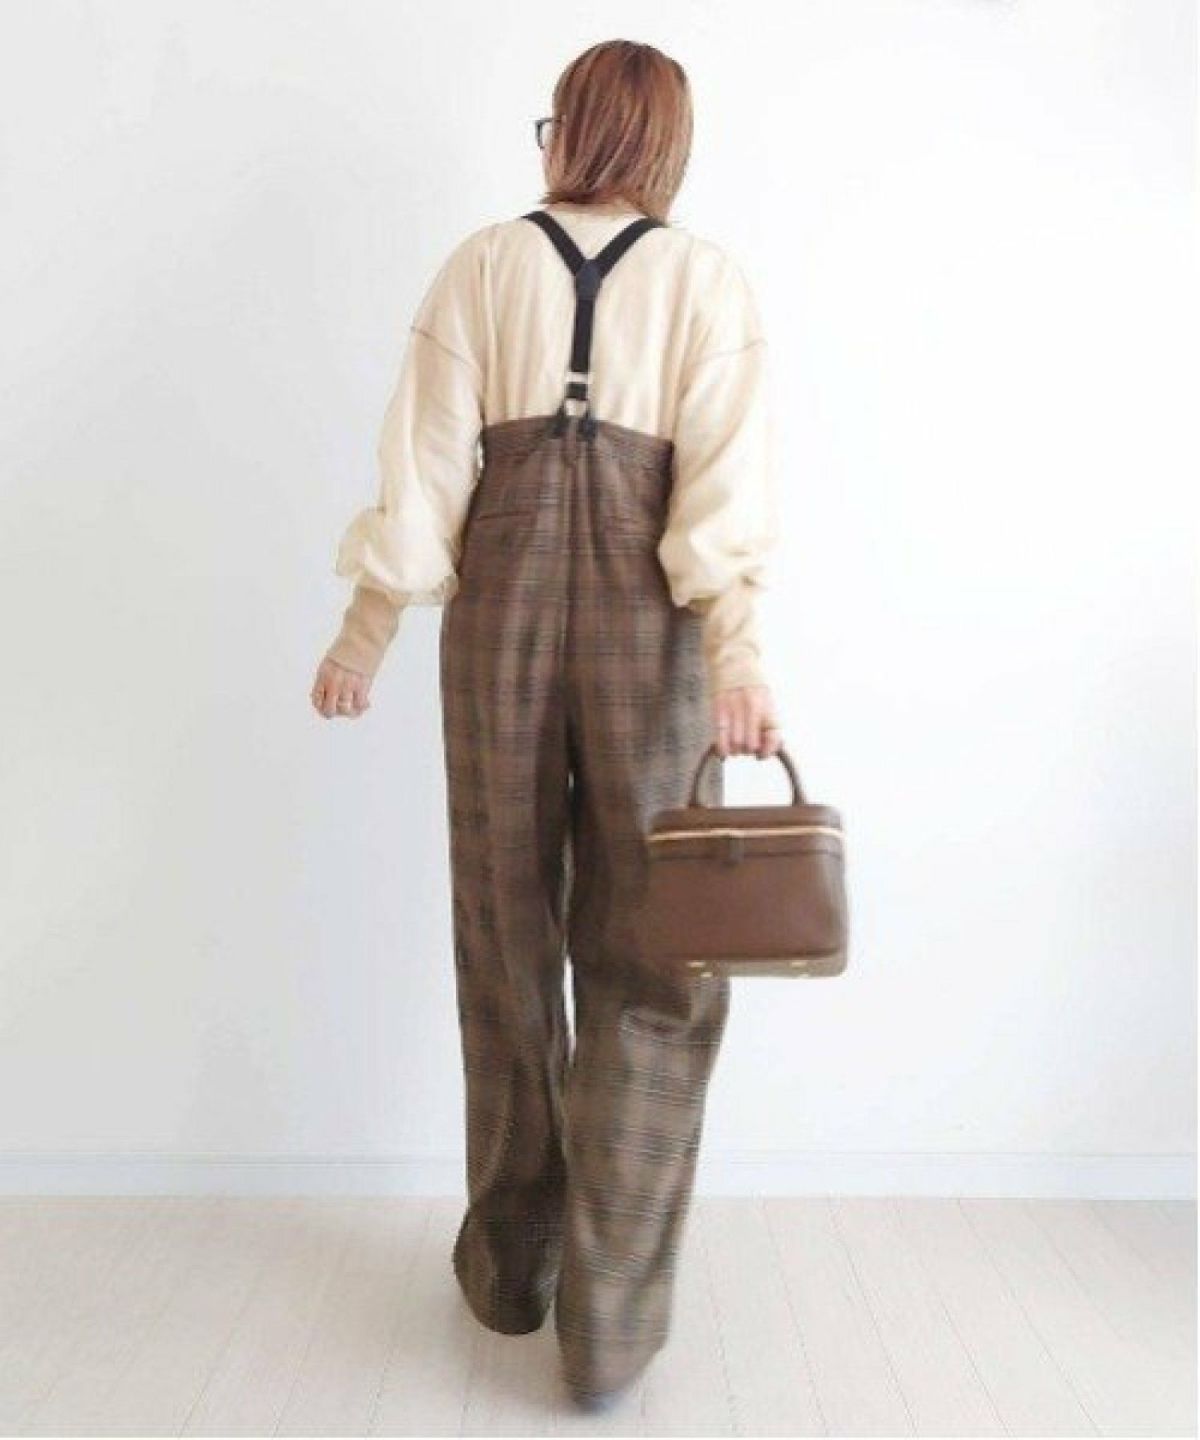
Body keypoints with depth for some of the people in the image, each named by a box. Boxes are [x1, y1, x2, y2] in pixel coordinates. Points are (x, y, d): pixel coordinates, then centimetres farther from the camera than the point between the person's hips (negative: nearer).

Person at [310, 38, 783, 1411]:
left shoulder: (482, 263, 8)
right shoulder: (707, 278, 6)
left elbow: (426, 464, 2)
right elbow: (724, 468, -8)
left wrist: (363, 635, 8)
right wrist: (734, 647, -16)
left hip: (502, 597, 2)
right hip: (648, 609, -1)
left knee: (506, 935, 12)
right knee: (645, 956, 4)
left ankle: (511, 1262, 26)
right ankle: (609, 1318, 5)